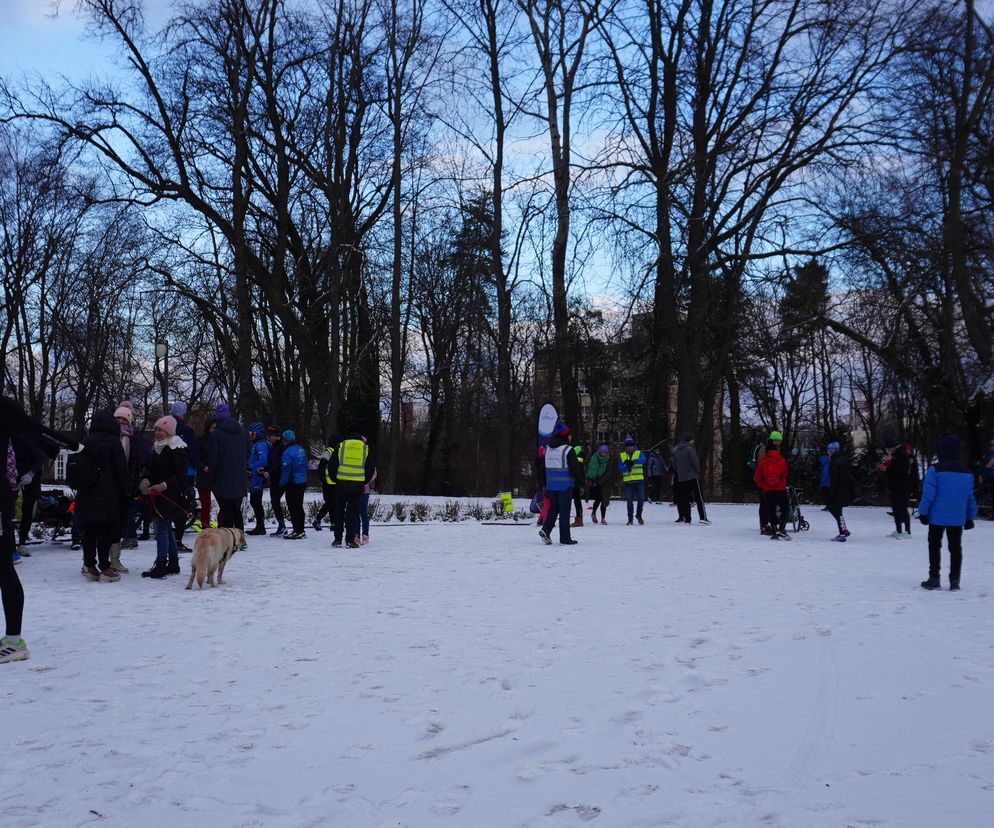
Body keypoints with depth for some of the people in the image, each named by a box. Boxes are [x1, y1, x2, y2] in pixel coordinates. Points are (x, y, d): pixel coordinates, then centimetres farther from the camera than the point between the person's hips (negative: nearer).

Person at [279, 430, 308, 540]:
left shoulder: (287, 452, -17)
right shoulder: (301, 450, 9)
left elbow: (286, 470, -17)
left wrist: (282, 484, -8)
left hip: (292, 484, -8)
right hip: (302, 482, 8)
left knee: (293, 507, -3)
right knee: (299, 506, 15)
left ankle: (297, 531, -4)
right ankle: (301, 530, 19)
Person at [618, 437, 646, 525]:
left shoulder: (639, 453, 3)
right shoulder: (622, 456, 7)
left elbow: (643, 460, -20)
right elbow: (620, 468, -1)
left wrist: (633, 461, -35)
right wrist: (627, 466, -22)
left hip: (639, 480, -1)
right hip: (628, 481, 1)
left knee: (641, 498, -4)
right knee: (629, 500, 3)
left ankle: (638, 514, 20)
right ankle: (630, 518, 14)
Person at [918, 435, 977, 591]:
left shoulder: (935, 470, -12)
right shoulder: (967, 472, 6)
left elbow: (928, 494, -13)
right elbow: (970, 497, 11)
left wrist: (923, 512, -3)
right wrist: (970, 517, 18)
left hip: (937, 516, -4)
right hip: (958, 518, 4)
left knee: (934, 546, 6)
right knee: (955, 548, 10)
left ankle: (934, 578, 6)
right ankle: (955, 580, 10)